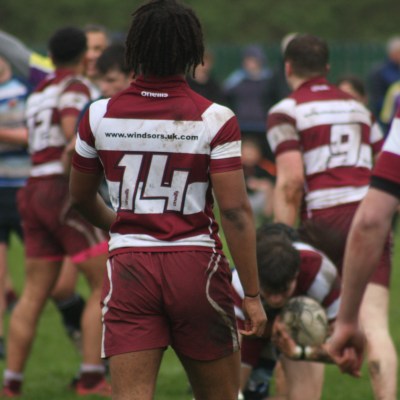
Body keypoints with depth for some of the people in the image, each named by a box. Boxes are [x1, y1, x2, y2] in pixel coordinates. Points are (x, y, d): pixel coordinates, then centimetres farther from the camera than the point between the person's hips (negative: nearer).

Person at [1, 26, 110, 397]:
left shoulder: (38, 92, 19)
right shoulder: (75, 86, -5)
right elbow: (72, 130, -21)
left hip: (35, 188, 8)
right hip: (66, 189, -8)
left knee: (33, 294, 8)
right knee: (104, 285, -4)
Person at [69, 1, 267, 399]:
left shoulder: (100, 115, 1)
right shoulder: (214, 120, -8)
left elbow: (81, 197, 15)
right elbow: (235, 212, -11)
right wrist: (252, 295, -6)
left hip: (128, 268, 2)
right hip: (196, 268, -1)